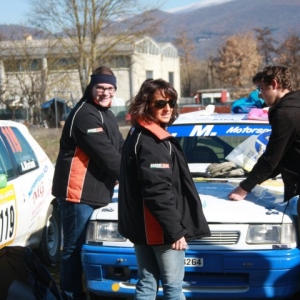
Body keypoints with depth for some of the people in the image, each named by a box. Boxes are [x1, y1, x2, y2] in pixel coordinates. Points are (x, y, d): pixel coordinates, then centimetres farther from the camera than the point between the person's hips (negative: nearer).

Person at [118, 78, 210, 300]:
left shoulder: (138, 135, 14)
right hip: (160, 229, -10)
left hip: (142, 227, 10)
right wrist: (175, 230, -22)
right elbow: (157, 192, -24)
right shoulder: (151, 142, -18)